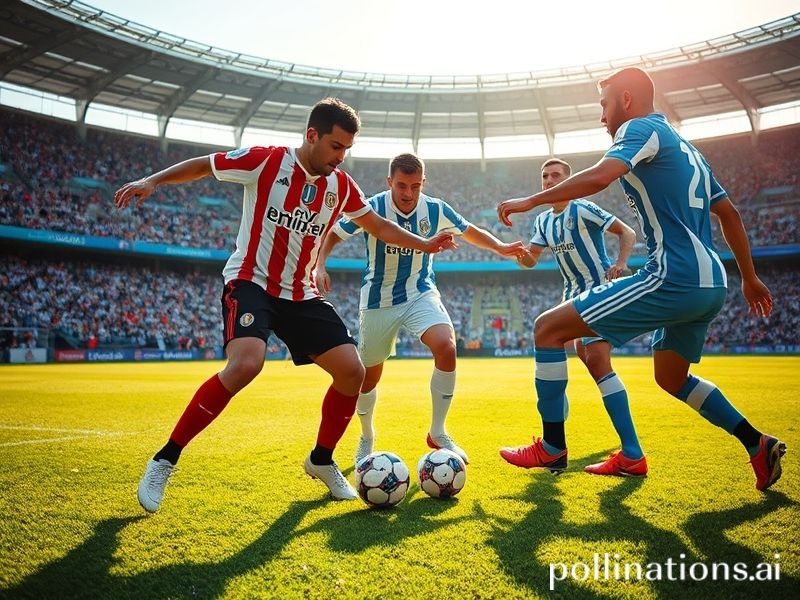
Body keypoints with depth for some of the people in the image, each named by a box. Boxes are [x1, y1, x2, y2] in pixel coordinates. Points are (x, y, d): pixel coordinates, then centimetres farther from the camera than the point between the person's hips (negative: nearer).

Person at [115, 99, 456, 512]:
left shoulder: (341, 185, 5)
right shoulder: (266, 160, -9)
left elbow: (378, 226, 19)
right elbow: (202, 165, 2)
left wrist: (424, 245, 14)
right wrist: (152, 181, -11)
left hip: (301, 294, 6)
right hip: (251, 281, -6)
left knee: (352, 372, -4)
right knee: (246, 365, -32)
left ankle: (321, 461, 20)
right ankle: (164, 462, -14)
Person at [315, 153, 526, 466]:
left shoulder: (435, 209, -8)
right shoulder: (371, 209, -16)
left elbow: (469, 231, 9)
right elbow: (332, 235, -8)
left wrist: (500, 247, -4)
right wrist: (320, 267, -24)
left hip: (420, 293, 1)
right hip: (379, 300, -1)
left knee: (446, 347, -26)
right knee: (369, 376, 8)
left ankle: (438, 433, -8)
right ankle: (366, 439, 37)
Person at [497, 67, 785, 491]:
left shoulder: (642, 128, -3)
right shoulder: (684, 148, 24)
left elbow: (599, 177, -24)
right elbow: (729, 213, 27)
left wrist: (530, 201, -15)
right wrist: (749, 278, 32)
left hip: (673, 278, -10)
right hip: (710, 285, 10)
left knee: (548, 328, -8)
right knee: (671, 379, 30)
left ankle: (552, 447, -2)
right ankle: (759, 446, 31)